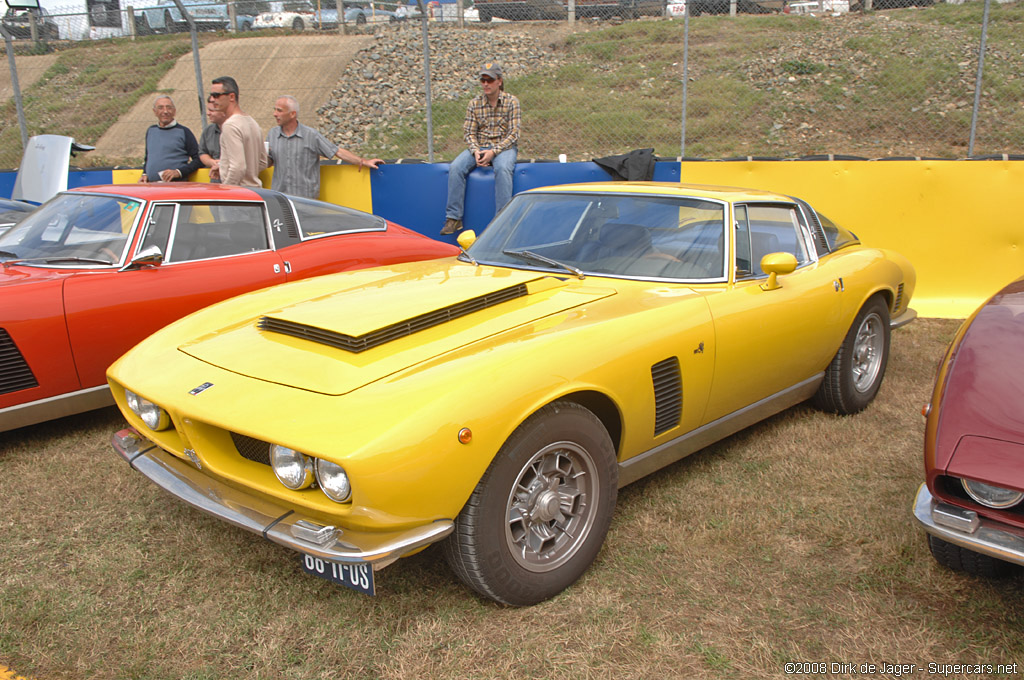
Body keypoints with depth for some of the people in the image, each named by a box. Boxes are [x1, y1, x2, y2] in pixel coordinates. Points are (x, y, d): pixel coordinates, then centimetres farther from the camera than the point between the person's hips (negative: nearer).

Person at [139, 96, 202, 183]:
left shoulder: (183, 131, 6)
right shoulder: (151, 131, 23)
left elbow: (199, 160, 1)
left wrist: (178, 172, -9)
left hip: (176, 185, -4)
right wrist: (145, 174, 16)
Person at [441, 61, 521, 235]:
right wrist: (475, 151, -18)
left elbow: (513, 134, -8)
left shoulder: (511, 102, -2)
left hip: (504, 146, -3)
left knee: (503, 169, -37)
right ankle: (453, 218, -18)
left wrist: (493, 152, -21)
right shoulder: (474, 104, 5)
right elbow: (469, 132, 4)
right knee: (455, 168, -23)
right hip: (479, 147, 3)